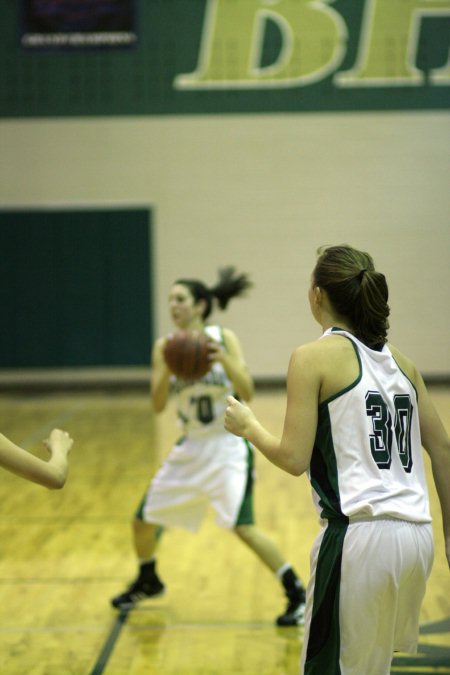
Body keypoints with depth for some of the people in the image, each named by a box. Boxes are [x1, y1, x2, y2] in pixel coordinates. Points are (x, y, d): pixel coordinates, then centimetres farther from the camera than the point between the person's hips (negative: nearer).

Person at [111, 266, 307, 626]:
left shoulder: (223, 338, -10)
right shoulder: (165, 347, 0)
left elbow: (247, 393, -16)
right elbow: (158, 405, -7)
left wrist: (224, 360, -30)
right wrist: (167, 369, -23)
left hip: (229, 445, -5)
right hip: (192, 447, 5)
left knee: (243, 525, -22)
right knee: (143, 519, 10)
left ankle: (298, 595, -9)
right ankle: (147, 582, 39)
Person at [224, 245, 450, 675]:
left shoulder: (314, 357, -4)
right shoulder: (398, 360, 14)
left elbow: (295, 459, -8)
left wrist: (248, 427, 9)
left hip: (359, 534, -7)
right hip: (416, 538, 7)